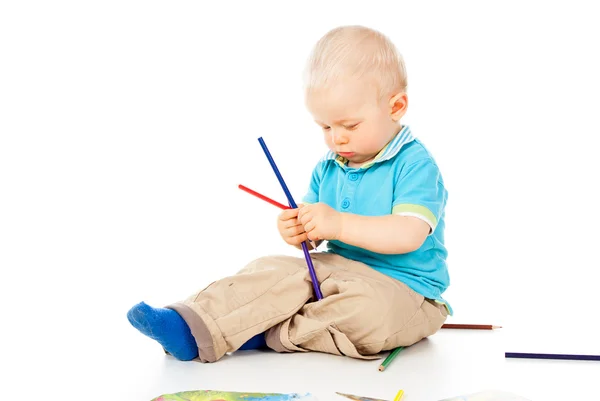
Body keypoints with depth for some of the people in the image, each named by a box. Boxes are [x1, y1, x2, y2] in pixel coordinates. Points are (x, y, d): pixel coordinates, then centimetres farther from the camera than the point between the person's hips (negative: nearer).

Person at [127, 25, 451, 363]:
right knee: (274, 270, -15)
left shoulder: (415, 164, -13)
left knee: (367, 308, -38)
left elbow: (409, 235, -26)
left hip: (402, 287, -6)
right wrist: (299, 230, -14)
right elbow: (315, 235, 12)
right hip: (336, 269, 6)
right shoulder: (328, 168, 10)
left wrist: (339, 224, -32)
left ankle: (272, 333, -22)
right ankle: (190, 325, -25)